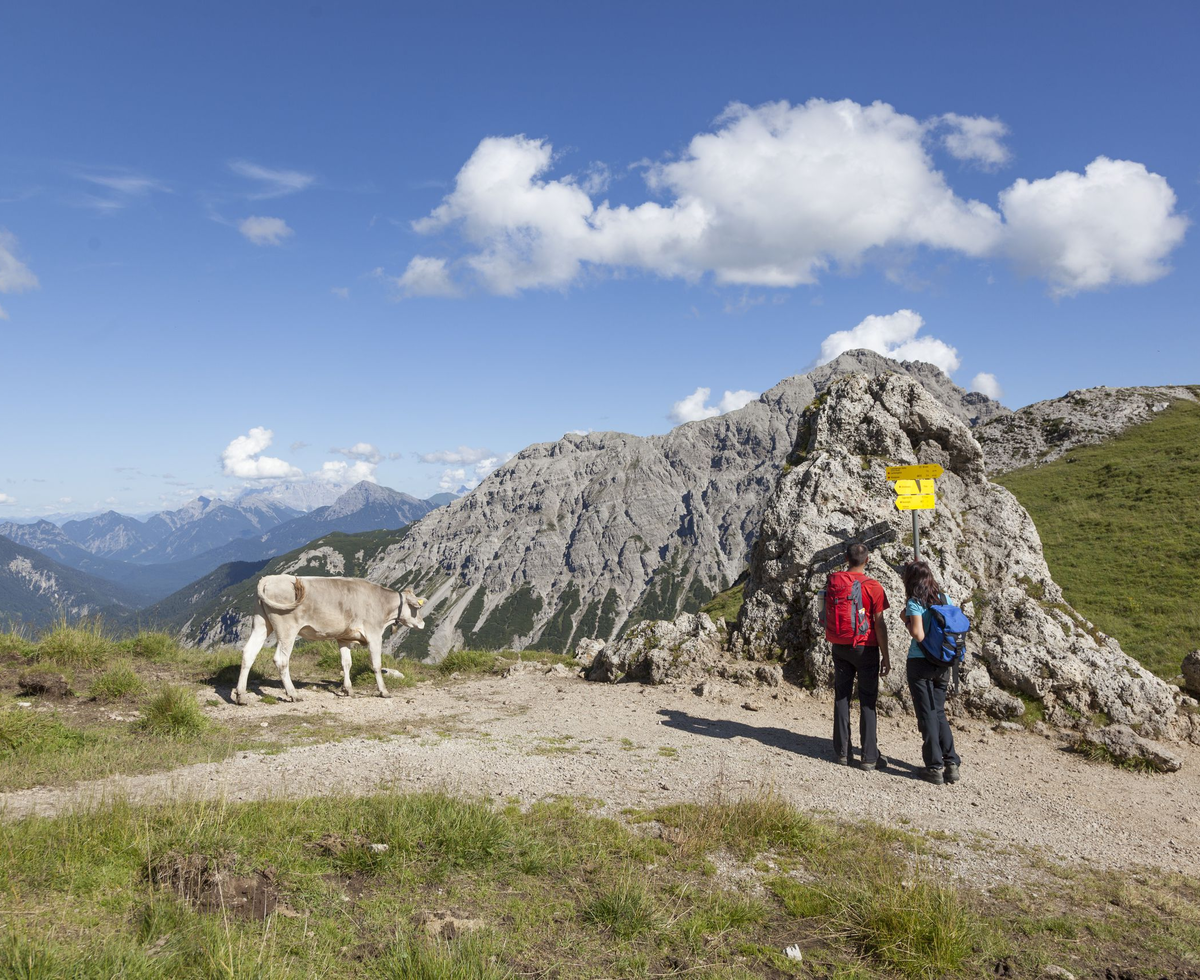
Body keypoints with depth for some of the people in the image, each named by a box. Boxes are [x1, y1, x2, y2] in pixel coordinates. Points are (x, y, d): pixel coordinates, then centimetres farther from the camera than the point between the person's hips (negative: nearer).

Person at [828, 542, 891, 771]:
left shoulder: (833, 581, -1)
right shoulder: (873, 587, -13)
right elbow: (879, 625, -12)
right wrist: (886, 656, -5)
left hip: (839, 647, 4)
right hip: (865, 648, -4)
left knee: (841, 698, 11)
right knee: (867, 702, 3)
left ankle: (842, 752, 15)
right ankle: (869, 757, 5)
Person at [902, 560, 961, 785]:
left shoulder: (915, 603, -12)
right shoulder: (943, 598, 6)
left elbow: (918, 635, -19)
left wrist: (906, 621, -4)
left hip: (920, 663, -6)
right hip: (942, 664, 6)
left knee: (927, 716, 2)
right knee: (939, 713, 16)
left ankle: (935, 768, 5)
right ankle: (951, 763, 11)